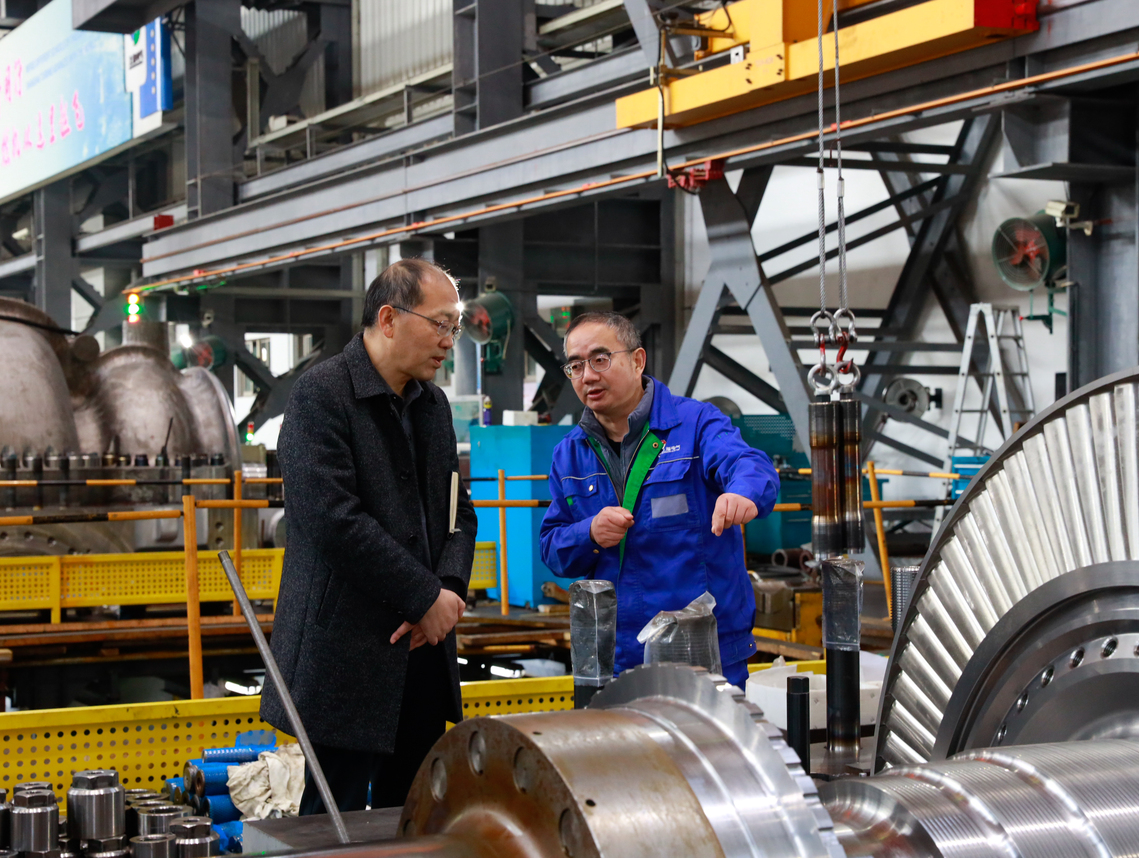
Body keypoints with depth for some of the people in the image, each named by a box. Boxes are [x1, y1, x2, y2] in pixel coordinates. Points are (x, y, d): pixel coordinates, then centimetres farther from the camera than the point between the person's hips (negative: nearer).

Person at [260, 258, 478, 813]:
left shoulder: (432, 403, 14)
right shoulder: (320, 395, -11)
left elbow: (458, 511, 17)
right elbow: (334, 520, -20)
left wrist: (449, 588, -4)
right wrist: (427, 598, -14)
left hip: (421, 646, 8)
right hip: (347, 656, -8)